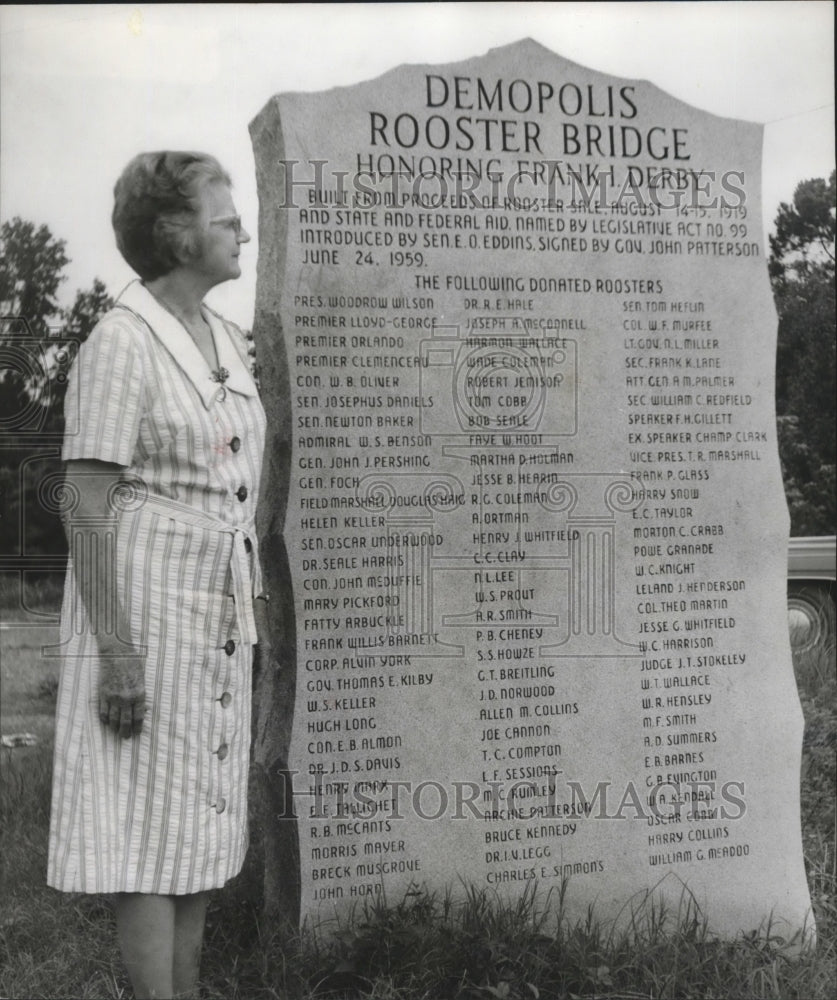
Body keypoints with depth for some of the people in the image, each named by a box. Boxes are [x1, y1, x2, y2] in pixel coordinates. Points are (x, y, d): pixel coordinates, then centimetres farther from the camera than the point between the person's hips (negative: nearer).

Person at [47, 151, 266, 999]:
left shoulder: (227, 340, 12)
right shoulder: (121, 342, -12)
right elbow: (85, 502, -16)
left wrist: (253, 596, 15)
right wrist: (116, 651, -20)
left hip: (220, 612, 8)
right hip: (148, 605, -8)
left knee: (200, 817, 14)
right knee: (149, 823, -1)